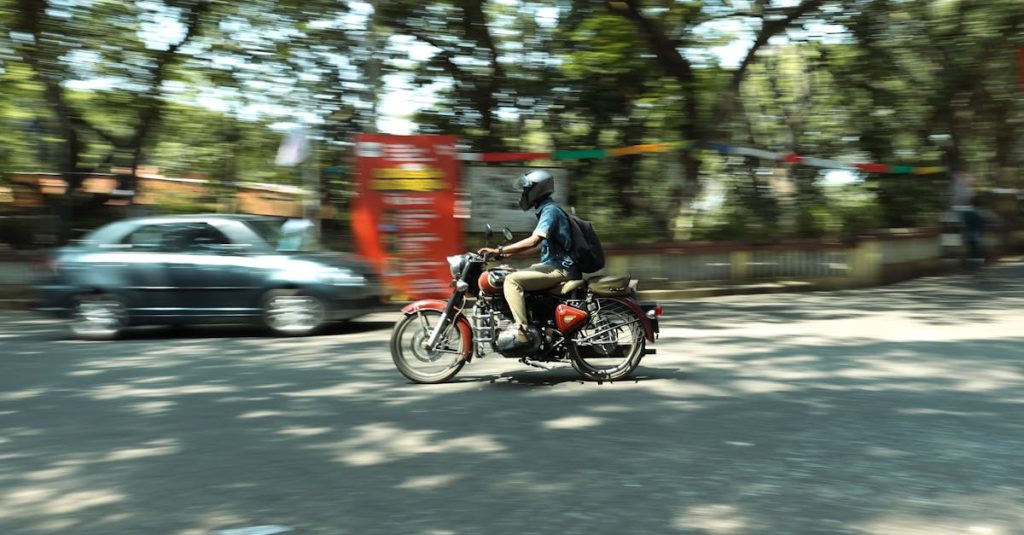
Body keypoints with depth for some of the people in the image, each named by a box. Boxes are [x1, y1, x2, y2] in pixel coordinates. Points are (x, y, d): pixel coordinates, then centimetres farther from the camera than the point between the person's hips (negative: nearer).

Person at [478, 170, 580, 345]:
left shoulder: (550, 210, -14)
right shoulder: (546, 210, 18)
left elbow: (534, 241, -27)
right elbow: (539, 246, 22)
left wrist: (500, 251, -23)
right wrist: (506, 254, 16)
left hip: (560, 269, -11)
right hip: (553, 265, 11)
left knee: (512, 280, -21)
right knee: (512, 275, 17)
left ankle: (521, 332, -26)